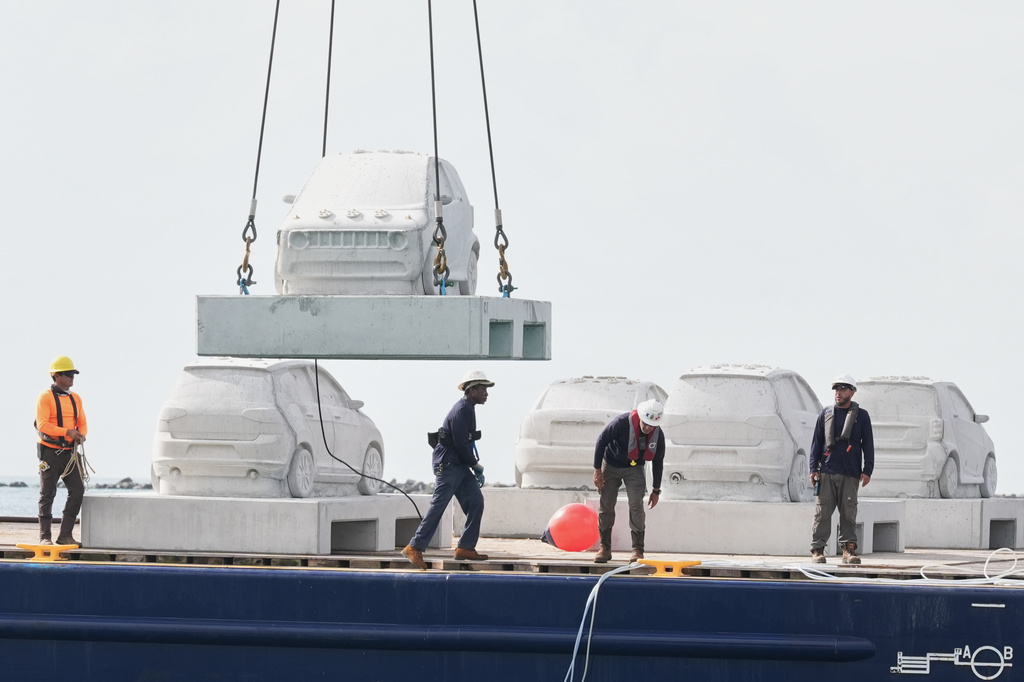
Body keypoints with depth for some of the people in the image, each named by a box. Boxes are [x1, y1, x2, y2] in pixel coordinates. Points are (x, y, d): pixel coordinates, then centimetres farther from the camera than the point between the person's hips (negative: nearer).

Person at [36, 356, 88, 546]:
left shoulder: (75, 398, 12)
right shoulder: (45, 397, -8)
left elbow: (82, 423, 15)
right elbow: (42, 425, -17)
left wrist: (81, 435, -8)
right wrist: (67, 432, -24)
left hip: (69, 452, 6)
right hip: (50, 452, -6)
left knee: (77, 490, -2)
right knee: (47, 494, 1)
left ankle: (65, 535, 5)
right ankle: (45, 536, 8)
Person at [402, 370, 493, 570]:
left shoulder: (468, 409, 16)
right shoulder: (461, 410, -15)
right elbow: (460, 443, -19)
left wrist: (476, 468, 12)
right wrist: (476, 465, -8)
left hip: (460, 466, 10)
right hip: (448, 464, -10)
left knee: (476, 502, 4)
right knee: (438, 506, -10)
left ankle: (466, 548, 6)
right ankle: (414, 548, -6)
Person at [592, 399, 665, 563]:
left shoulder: (658, 435, -17)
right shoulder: (621, 423, -29)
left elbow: (658, 463, -2)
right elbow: (601, 441, -15)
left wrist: (656, 491, 2)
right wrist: (597, 470, -13)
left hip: (634, 469, 1)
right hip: (611, 466, -1)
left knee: (636, 505, -14)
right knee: (606, 505, -2)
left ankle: (638, 550, -10)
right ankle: (604, 548, 9)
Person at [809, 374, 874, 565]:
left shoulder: (861, 415, 9)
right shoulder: (826, 414, 12)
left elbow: (868, 445, 8)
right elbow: (816, 442, 12)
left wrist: (867, 470, 0)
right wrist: (813, 468, 4)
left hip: (850, 474, -1)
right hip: (826, 472, 1)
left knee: (849, 513, -2)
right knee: (822, 512, -4)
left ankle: (848, 549, 4)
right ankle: (817, 550, -2)